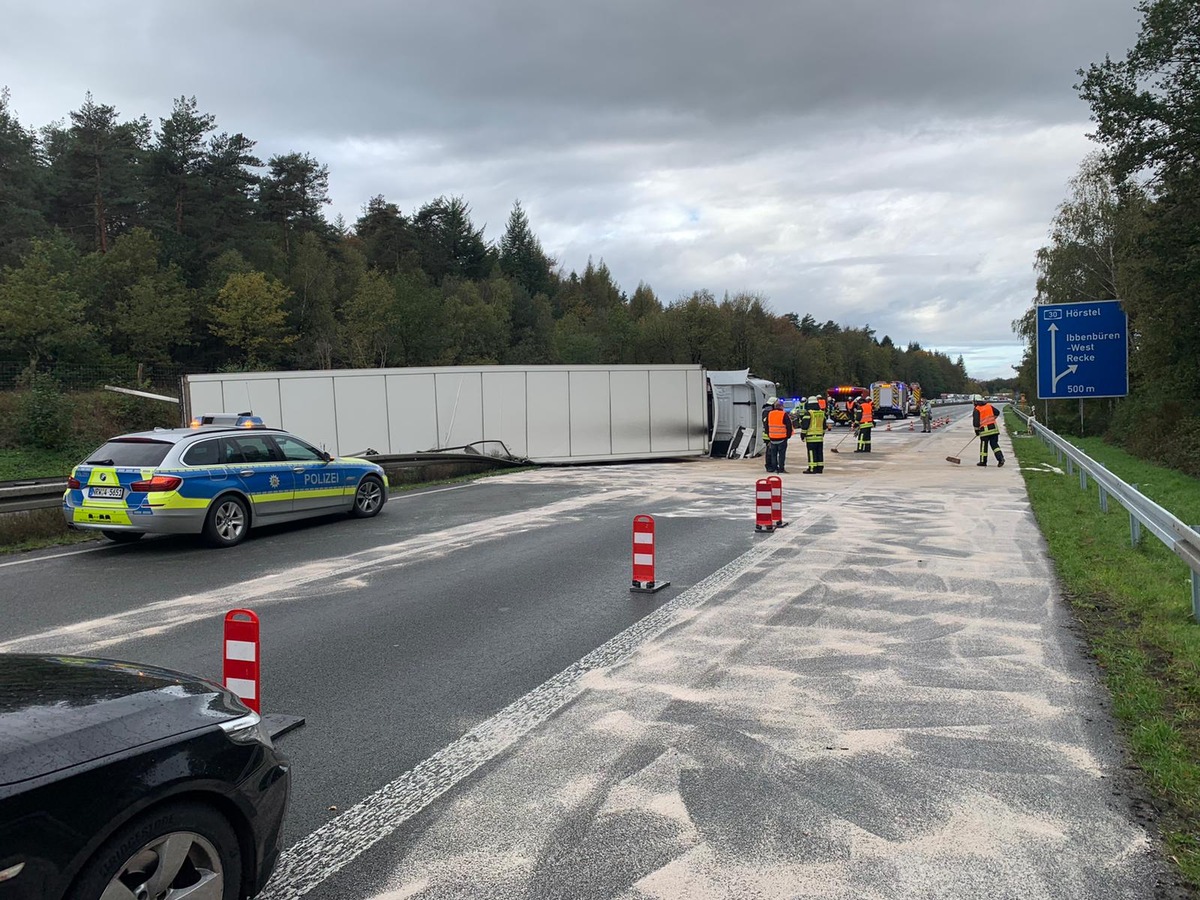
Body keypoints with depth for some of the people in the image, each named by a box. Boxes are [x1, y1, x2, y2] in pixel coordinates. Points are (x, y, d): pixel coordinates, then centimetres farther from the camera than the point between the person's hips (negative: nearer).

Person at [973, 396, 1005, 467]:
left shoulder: (977, 410, -7)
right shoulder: (989, 405, 9)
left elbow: (976, 421, -12)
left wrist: (976, 430, 0)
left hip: (985, 430, -5)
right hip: (994, 428, 5)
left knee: (983, 445, 5)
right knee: (994, 444, 8)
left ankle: (983, 461, 12)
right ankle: (1001, 458, -6)